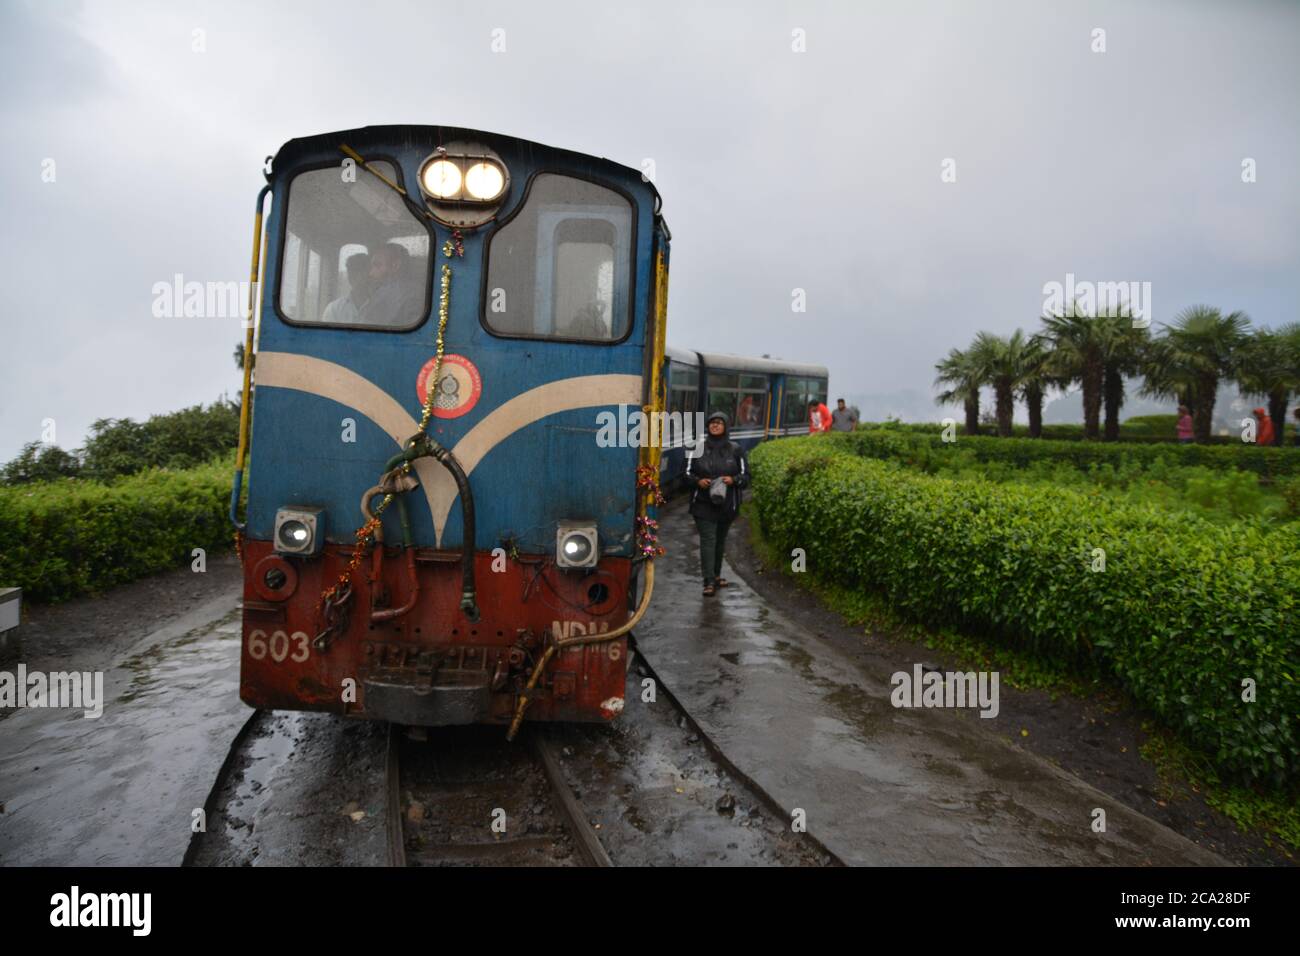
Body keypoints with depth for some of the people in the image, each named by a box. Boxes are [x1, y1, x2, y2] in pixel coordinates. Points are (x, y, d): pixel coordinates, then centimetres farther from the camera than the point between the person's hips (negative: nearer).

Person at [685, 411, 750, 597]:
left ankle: (716, 575, 30)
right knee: (708, 540, -8)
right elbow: (687, 472, 6)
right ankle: (709, 582, -9)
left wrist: (733, 479, -16)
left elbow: (746, 476, 4)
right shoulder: (698, 448, 2)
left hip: (726, 504, 2)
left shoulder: (735, 450, 3)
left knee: (720, 540, 14)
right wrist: (698, 481, -14)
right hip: (703, 504, -2)